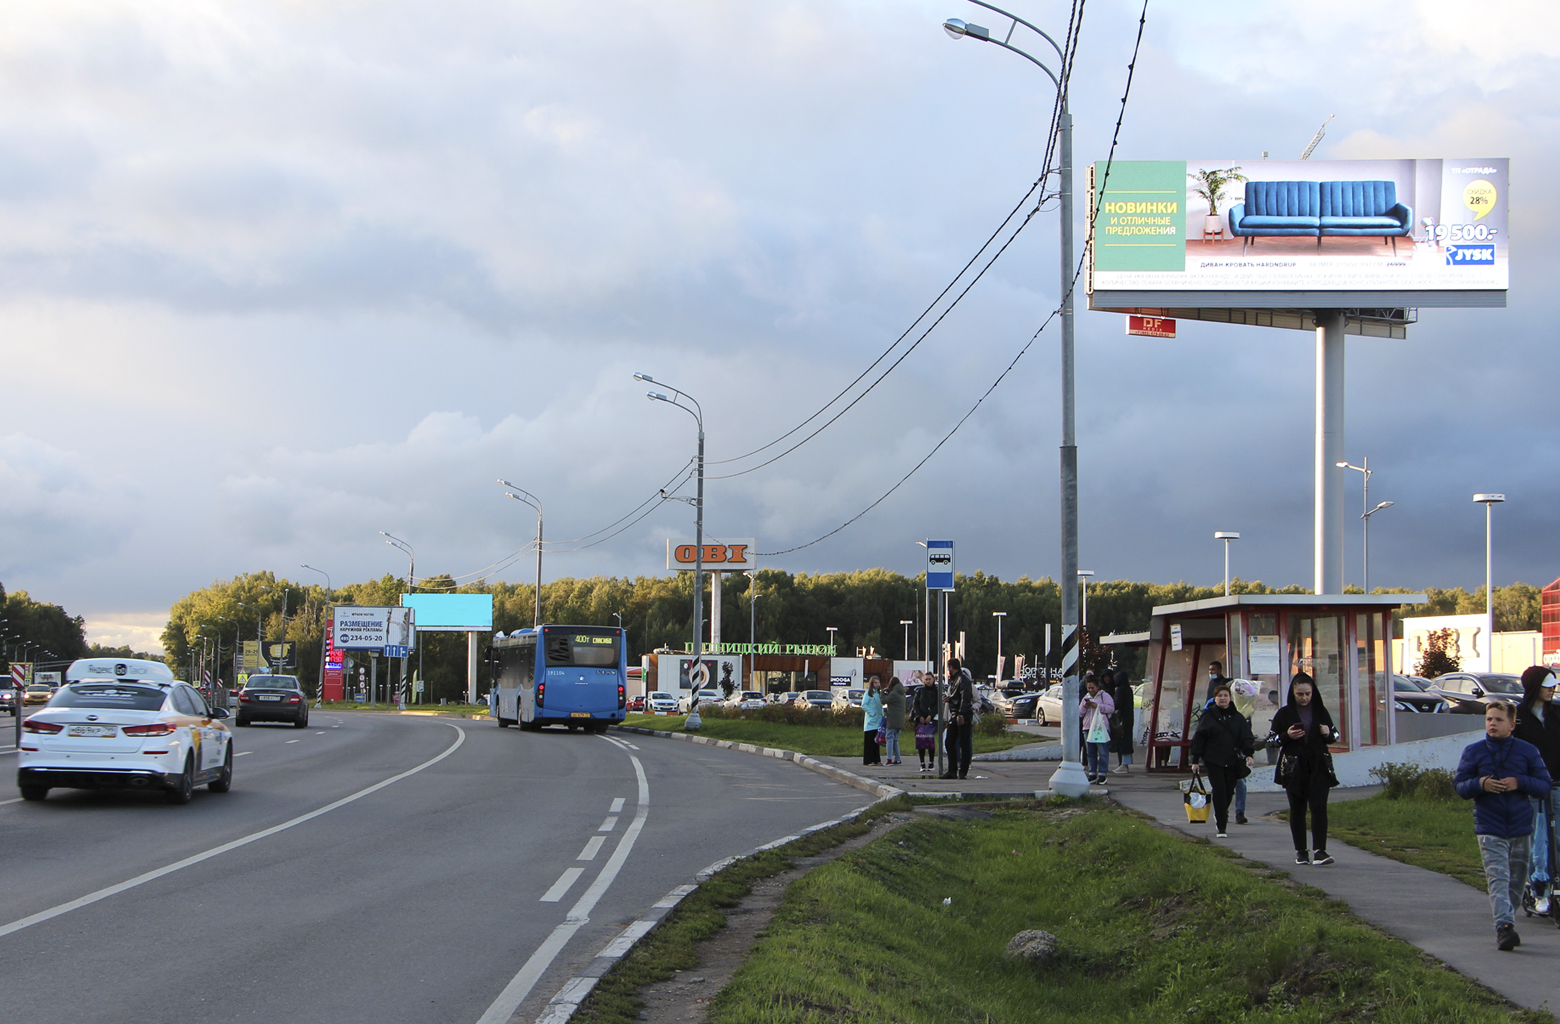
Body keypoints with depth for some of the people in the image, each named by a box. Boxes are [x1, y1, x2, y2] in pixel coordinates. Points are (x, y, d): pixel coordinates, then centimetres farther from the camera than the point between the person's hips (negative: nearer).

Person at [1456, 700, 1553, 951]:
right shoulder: (1473, 752, 3)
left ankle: (1506, 929, 24)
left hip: (1521, 829, 2)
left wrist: (1520, 782, -15)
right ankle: (1504, 925, -27)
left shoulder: (1527, 751, 3)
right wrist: (1480, 784, -17)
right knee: (1498, 878, -15)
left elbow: (1545, 786, 2)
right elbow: (1460, 787, 3)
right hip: (1489, 829, -2)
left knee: (1516, 881, 10)